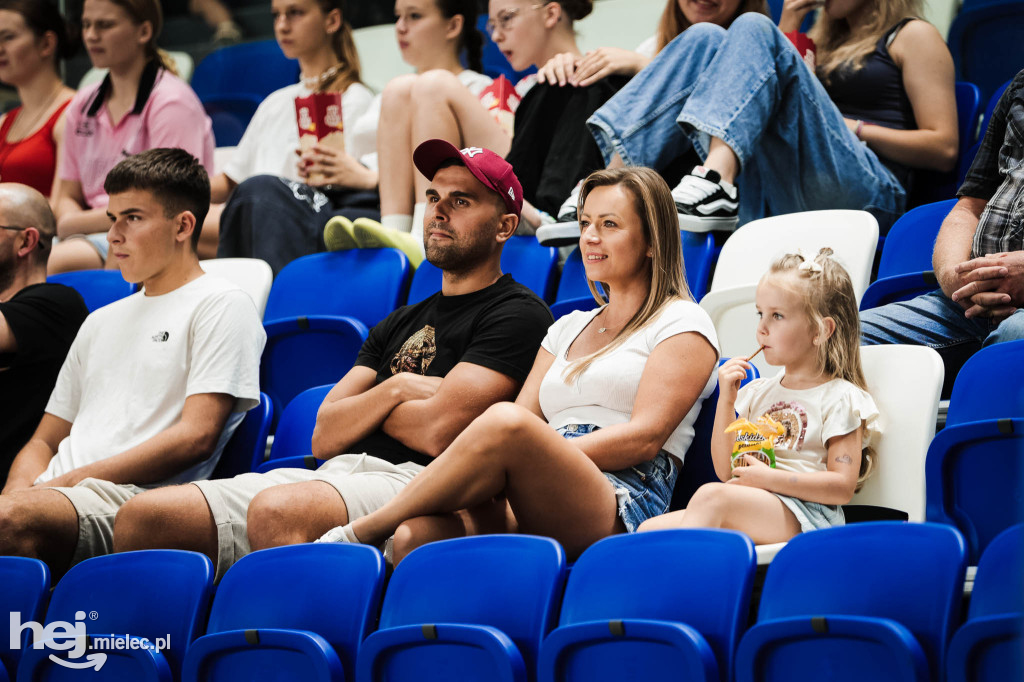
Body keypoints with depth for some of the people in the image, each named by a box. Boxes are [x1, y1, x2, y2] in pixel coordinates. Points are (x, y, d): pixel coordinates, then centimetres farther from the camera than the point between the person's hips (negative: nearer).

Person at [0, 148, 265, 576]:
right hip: (57, 496, 6)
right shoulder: (101, 323, 31)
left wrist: (65, 482, -9)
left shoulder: (221, 306, 7)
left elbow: (196, 436, -5)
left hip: (134, 500, -6)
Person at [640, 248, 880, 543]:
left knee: (711, 496, -35)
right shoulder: (758, 392, 23)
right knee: (650, 529, -17)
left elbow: (843, 486, -7)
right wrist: (726, 400, 9)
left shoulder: (839, 398, 2)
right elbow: (726, 471, 19)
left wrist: (769, 479, -14)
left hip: (803, 516, -7)